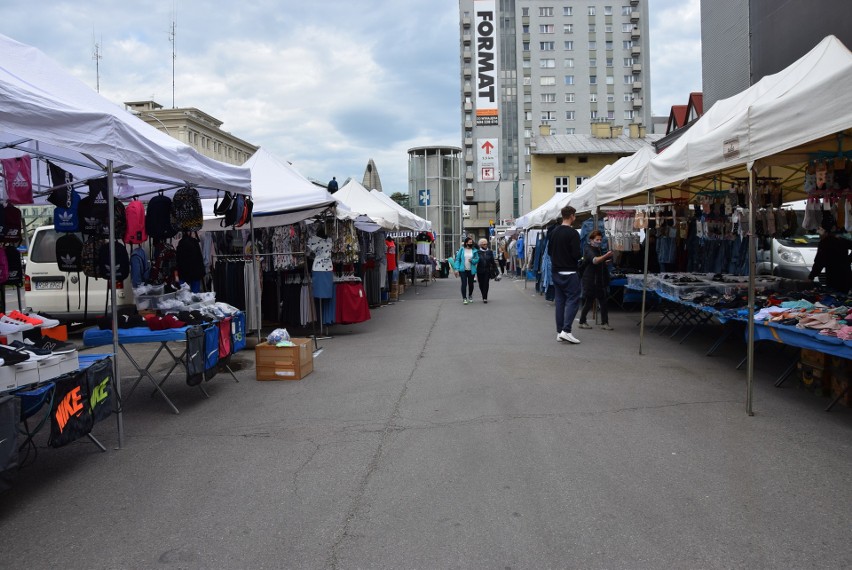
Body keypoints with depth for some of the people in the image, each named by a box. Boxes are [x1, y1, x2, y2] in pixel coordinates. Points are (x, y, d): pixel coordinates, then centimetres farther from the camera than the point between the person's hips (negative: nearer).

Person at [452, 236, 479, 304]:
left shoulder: (474, 251, 2)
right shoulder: (461, 250, 0)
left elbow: (477, 259, 3)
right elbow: (457, 259, -1)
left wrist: (472, 260, -18)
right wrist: (457, 269, -8)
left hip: (471, 270, 2)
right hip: (463, 270, -2)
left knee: (471, 284, 12)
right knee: (464, 283, -10)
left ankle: (470, 296, 33)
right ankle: (464, 298, -6)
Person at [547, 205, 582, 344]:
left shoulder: (554, 231, 8)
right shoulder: (572, 233, -14)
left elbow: (549, 251, 14)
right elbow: (576, 254, -18)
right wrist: (579, 256, 3)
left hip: (556, 272, 7)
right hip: (569, 272, -7)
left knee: (560, 301, 9)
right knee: (572, 300, -4)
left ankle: (559, 332, 10)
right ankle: (566, 331, -12)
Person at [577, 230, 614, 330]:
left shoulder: (599, 250, 14)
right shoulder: (589, 250, -12)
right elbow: (595, 260, -32)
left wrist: (606, 262, 10)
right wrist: (606, 255, -47)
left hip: (600, 280, 8)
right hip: (590, 280, -8)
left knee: (603, 302, 2)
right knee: (588, 302, 0)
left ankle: (604, 323, 5)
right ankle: (582, 322, 14)